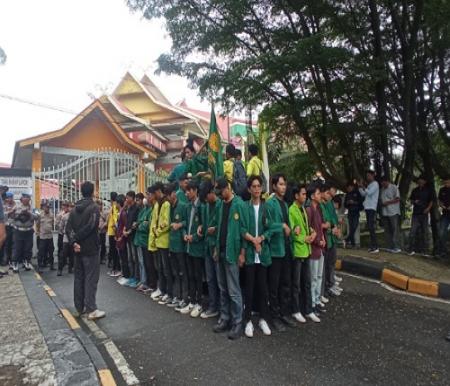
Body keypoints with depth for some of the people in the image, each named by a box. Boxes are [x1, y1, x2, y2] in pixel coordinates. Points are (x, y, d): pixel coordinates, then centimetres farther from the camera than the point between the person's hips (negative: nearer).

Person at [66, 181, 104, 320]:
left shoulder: (75, 209, 10)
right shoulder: (94, 207, -11)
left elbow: (68, 228, 0)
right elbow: (90, 226, -21)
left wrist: (74, 242, -11)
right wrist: (76, 239, -8)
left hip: (78, 248, 7)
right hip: (90, 249, -7)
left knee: (78, 277, 13)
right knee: (91, 278, -3)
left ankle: (79, 308, 21)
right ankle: (91, 310, -3)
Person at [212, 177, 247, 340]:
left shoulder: (239, 204, -12)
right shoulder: (220, 204, 9)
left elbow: (244, 229, -12)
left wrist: (242, 252, -13)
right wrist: (216, 248, 13)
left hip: (232, 252, -7)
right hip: (221, 252, 7)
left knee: (233, 291, 1)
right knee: (223, 289, 15)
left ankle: (237, 323, 14)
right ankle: (224, 319, 27)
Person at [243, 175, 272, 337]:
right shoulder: (244, 206, 0)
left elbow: (270, 229, 2)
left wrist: (259, 239, -12)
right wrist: (253, 240, -13)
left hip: (263, 252, 2)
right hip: (249, 252, -2)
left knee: (263, 287, 10)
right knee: (249, 287, 4)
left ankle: (263, 319, 23)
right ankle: (248, 321, 15)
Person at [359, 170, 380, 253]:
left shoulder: (375, 184, -5)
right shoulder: (369, 185, 20)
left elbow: (369, 192, -19)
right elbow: (363, 194, 19)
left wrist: (363, 187, -9)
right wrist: (360, 187, 8)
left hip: (372, 208, -9)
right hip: (367, 208, 9)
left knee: (372, 227, -12)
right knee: (369, 227, 10)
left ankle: (375, 247, -11)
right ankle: (372, 245, 15)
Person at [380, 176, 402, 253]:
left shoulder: (394, 188, -3)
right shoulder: (382, 189, 17)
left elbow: (397, 199, -9)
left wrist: (388, 202, -13)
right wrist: (381, 203, 4)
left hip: (393, 212, -7)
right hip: (385, 213, 7)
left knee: (395, 229, -7)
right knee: (387, 230, 7)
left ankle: (397, 247, -5)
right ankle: (390, 247, 14)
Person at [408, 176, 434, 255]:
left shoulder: (429, 190, 6)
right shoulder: (415, 190, 13)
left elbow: (431, 201, 4)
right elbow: (411, 200, 17)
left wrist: (428, 208, -12)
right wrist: (414, 202, -6)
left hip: (424, 213, -1)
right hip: (415, 213, 2)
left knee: (424, 231, 4)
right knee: (413, 231, -7)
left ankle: (423, 250, 13)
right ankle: (412, 249, -4)